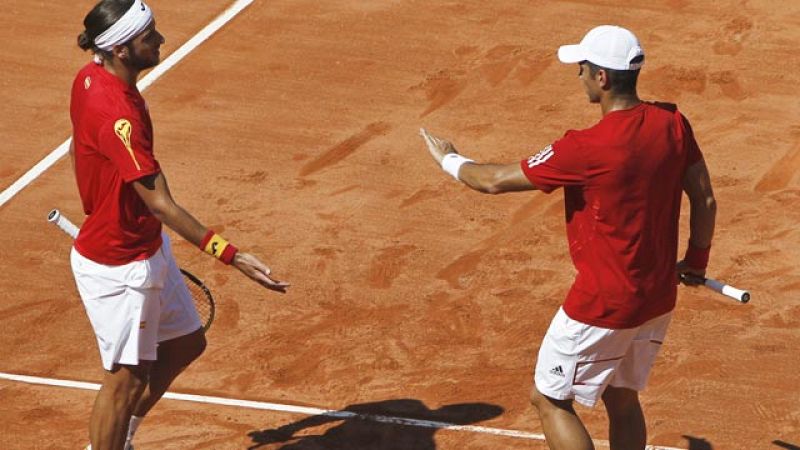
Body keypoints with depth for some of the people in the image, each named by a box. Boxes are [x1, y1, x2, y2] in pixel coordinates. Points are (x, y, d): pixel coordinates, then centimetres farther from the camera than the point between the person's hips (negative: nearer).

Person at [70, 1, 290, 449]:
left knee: (186, 344, 21)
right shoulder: (116, 117, -33)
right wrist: (229, 255, -36)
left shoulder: (90, 77, -3)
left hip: (148, 247, 10)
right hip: (119, 267, -10)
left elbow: (80, 150, 13)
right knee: (128, 377, 5)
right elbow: (161, 204, -33)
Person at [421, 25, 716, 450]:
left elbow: (495, 181, -12)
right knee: (622, 400, 21)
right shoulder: (673, 124, -6)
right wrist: (696, 260, 21)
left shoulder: (586, 148, -24)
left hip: (602, 306, -7)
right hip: (659, 298, 7)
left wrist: (449, 160, 7)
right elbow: (705, 200, 4)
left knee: (549, 398, 10)